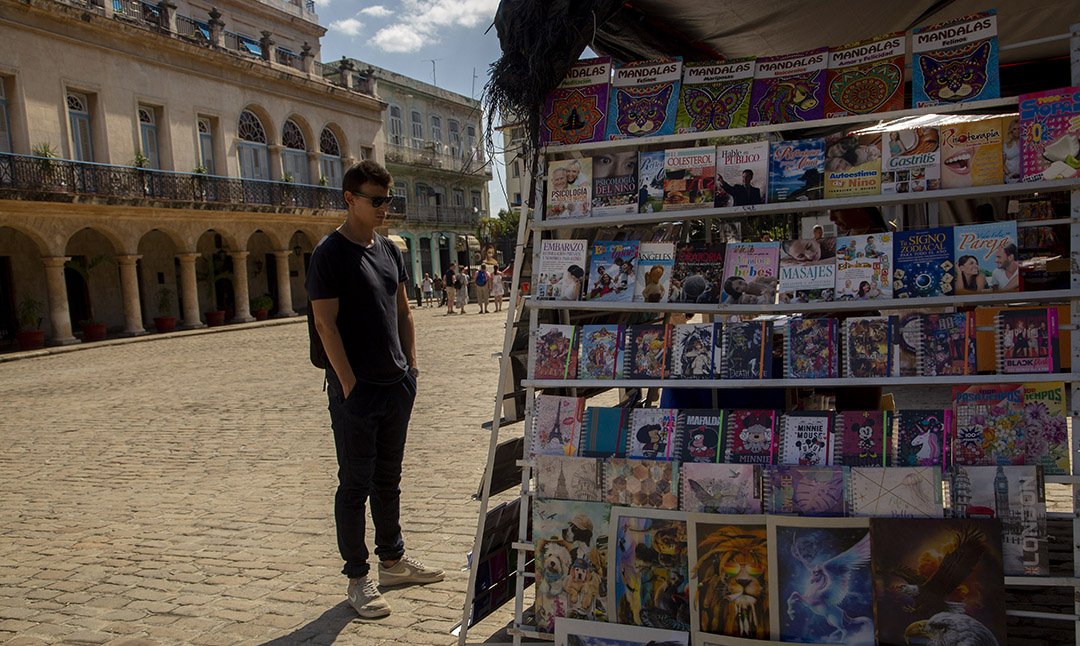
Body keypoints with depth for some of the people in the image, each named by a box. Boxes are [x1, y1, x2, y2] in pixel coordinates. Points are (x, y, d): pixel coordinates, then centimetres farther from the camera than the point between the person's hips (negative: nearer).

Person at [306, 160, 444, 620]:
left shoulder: (389, 250, 11)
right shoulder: (330, 254, -10)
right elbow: (325, 324, -15)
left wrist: (411, 366, 9)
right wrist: (350, 385, -17)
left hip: (396, 386, 7)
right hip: (356, 391, -7)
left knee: (388, 479, 17)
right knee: (355, 485, 4)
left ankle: (393, 560, 31)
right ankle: (357, 578, 15)